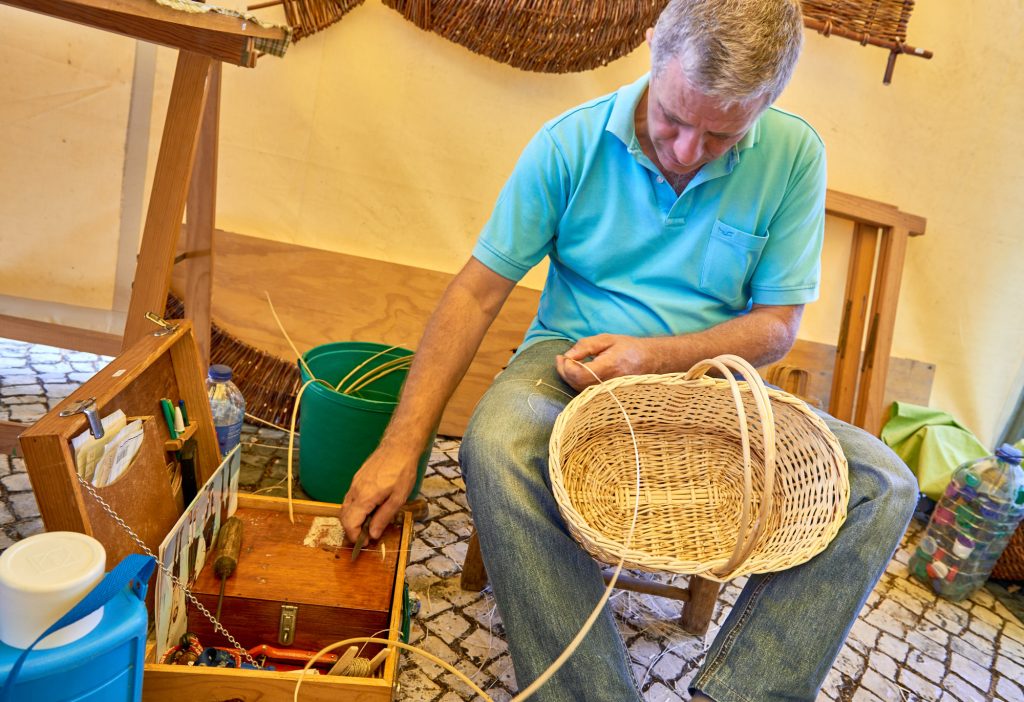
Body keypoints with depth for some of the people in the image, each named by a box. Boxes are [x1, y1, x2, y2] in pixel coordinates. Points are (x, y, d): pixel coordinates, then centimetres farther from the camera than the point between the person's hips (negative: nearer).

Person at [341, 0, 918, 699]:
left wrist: (653, 355, -19)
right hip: (573, 357, -1)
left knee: (883, 484, -18)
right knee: (498, 447, -34)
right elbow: (477, 293, -9)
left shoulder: (794, 155, -5)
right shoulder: (573, 140, -9)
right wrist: (403, 443, -17)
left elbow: (776, 326, -1)